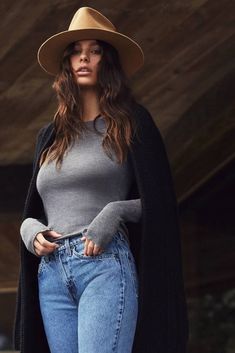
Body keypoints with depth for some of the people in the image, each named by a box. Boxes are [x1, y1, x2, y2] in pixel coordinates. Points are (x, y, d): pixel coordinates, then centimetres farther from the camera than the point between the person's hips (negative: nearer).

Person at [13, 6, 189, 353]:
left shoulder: (131, 122, 7)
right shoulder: (50, 136, 20)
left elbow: (158, 201, 3)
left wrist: (114, 212, -14)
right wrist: (30, 228, 3)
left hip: (106, 265, -5)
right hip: (51, 273, 5)